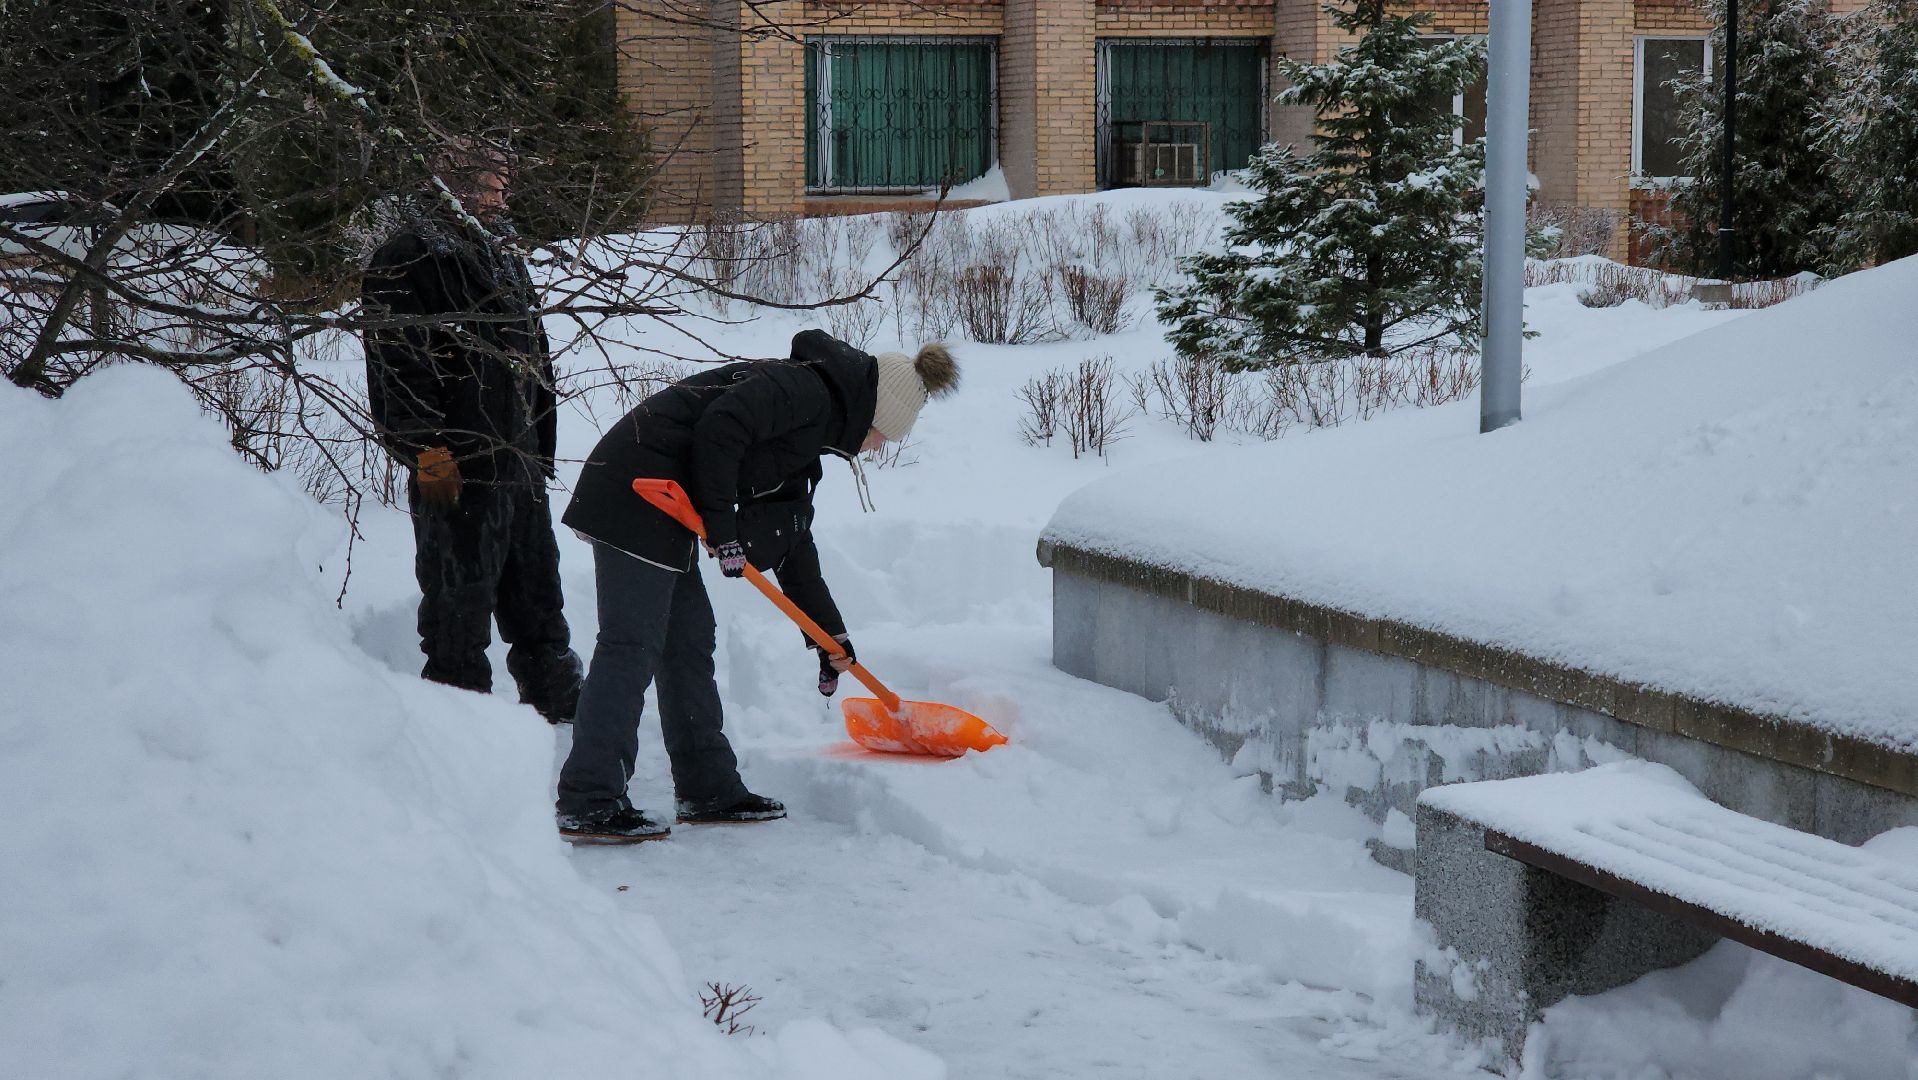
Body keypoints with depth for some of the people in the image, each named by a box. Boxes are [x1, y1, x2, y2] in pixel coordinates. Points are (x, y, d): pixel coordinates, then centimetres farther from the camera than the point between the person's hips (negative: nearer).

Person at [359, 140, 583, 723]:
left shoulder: (502, 253, 19)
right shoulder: (405, 259, -9)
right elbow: (396, 364, -17)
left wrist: (540, 443, 23)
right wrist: (427, 450, -21)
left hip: (521, 462, 8)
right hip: (455, 469, -8)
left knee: (535, 589, 16)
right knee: (459, 596, -1)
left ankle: (559, 700, 26)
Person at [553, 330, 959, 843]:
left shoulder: (810, 430, 21)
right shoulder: (806, 391, -9)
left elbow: (792, 540, 25)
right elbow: (720, 426, -25)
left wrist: (831, 634, 25)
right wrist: (722, 525, -18)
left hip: (660, 510, 11)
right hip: (634, 497, -11)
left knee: (690, 640, 14)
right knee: (632, 647, -10)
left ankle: (708, 790, 22)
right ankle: (587, 805, -9)